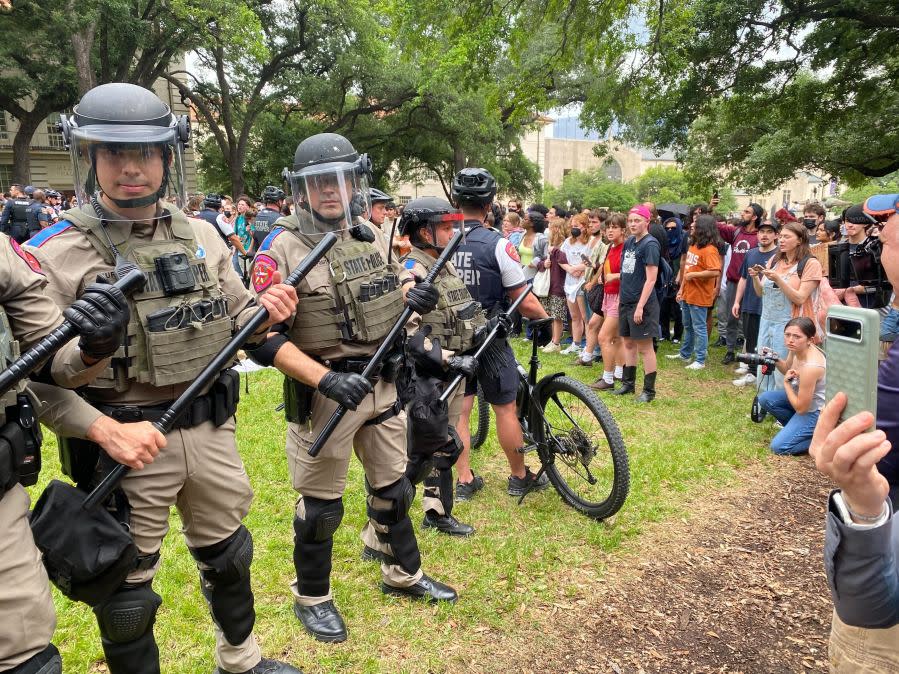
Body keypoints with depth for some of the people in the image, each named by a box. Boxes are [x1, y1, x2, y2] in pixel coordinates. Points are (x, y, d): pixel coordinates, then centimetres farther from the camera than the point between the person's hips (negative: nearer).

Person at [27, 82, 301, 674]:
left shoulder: (201, 236, 3)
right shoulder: (58, 253, -11)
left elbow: (233, 324, 11)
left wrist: (266, 313, -9)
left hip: (211, 431, 5)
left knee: (228, 556, 23)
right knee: (127, 593, 12)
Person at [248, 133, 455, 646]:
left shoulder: (372, 235, 4)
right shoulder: (282, 249, -14)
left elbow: (394, 285, 20)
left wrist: (413, 295, -5)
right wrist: (325, 379, -28)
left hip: (382, 385, 6)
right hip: (322, 393, -5)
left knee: (393, 487, 19)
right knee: (321, 505, 8)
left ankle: (403, 574, 41)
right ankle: (312, 598, 32)